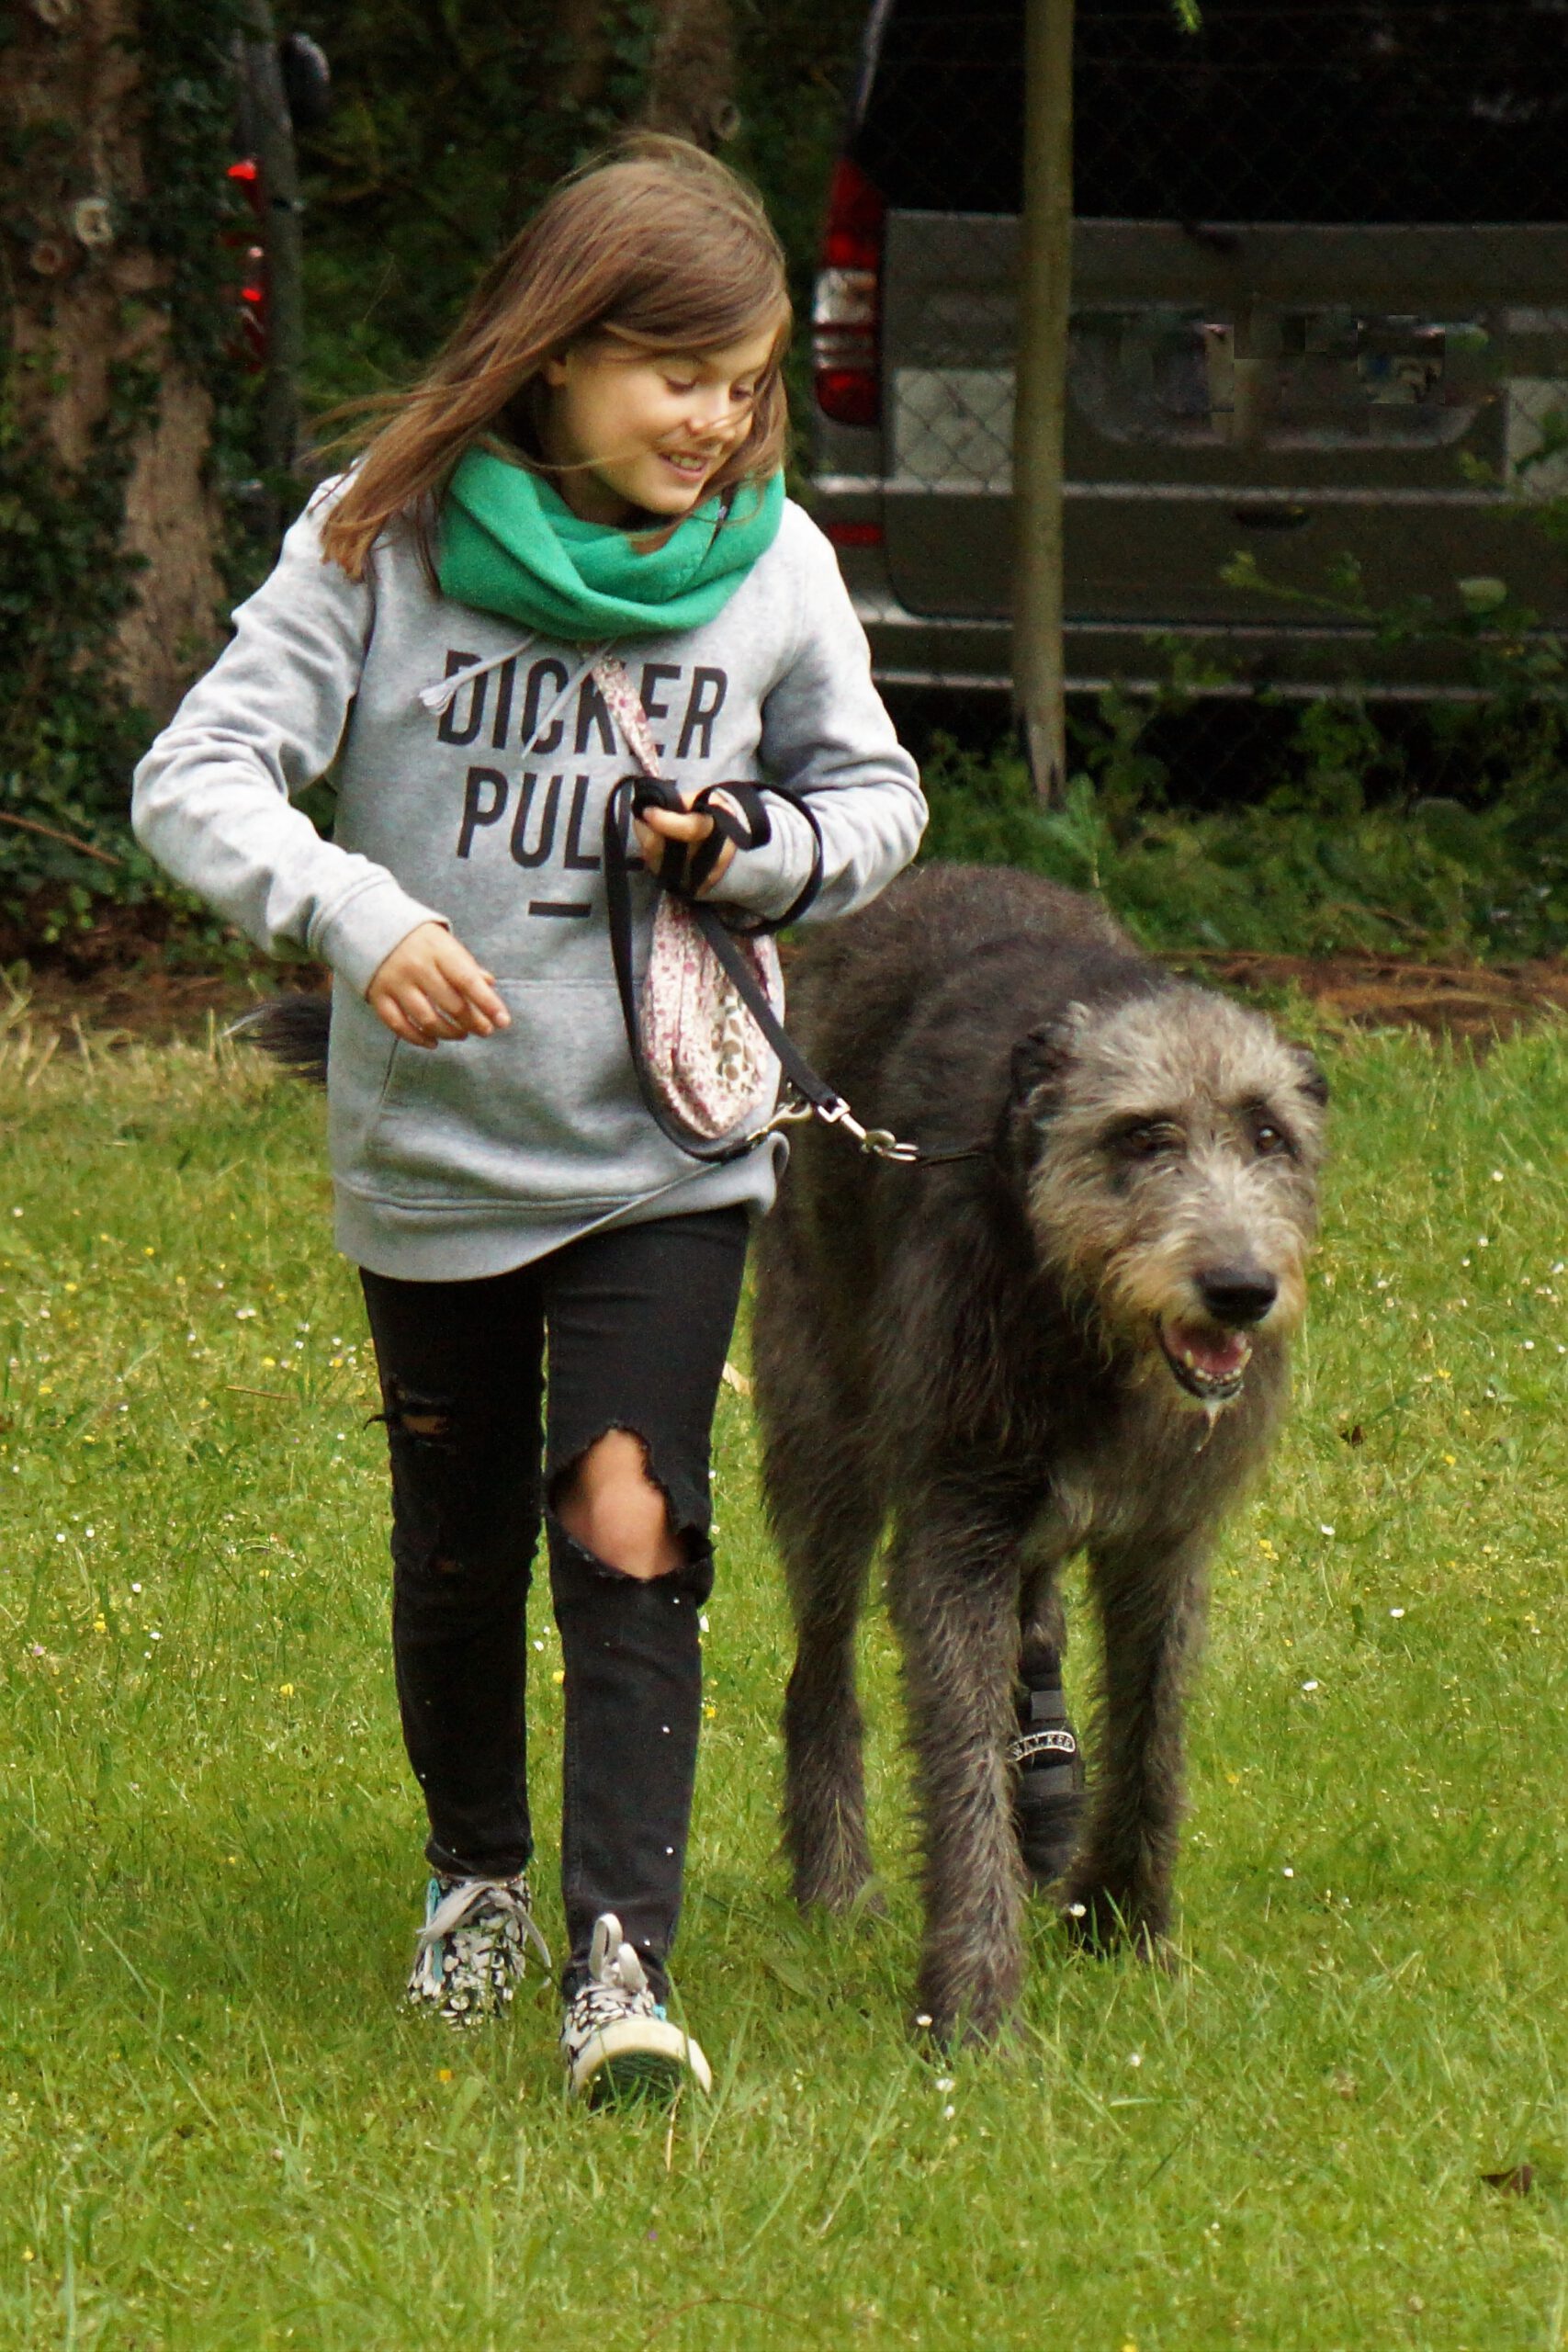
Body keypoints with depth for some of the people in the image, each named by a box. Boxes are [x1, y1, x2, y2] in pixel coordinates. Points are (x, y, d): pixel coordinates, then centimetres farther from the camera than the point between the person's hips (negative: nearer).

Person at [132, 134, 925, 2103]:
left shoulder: (774, 564, -3)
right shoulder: (383, 542, -10)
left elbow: (874, 798, 10)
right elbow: (197, 775, -15)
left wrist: (758, 855, -12)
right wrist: (353, 911, -32)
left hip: (665, 1149, 0)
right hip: (429, 1150, 0)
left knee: (629, 1531, -14)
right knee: (458, 1549, 15)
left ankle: (623, 1958, -15)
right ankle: (479, 1867, 40)